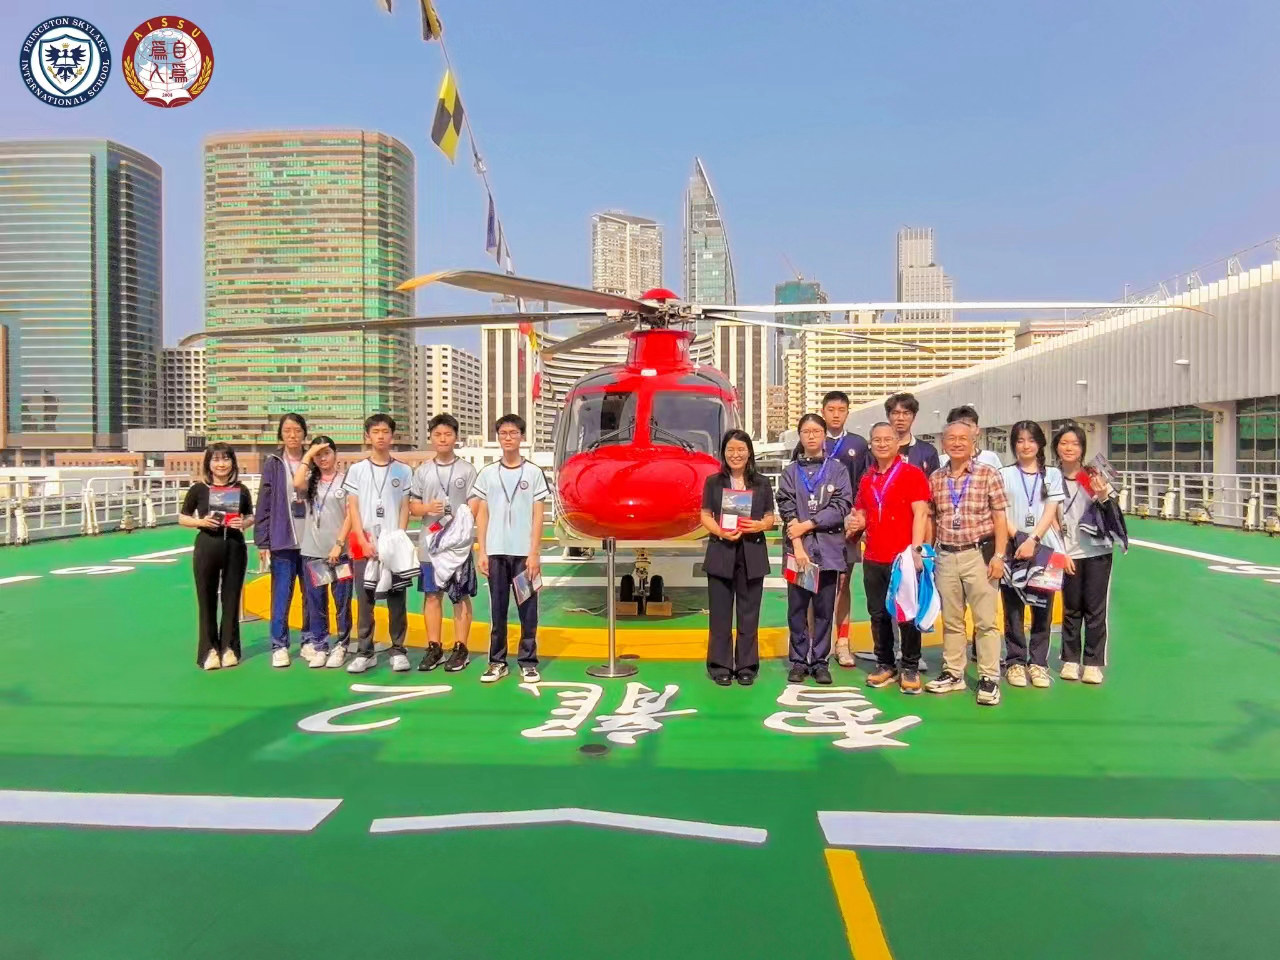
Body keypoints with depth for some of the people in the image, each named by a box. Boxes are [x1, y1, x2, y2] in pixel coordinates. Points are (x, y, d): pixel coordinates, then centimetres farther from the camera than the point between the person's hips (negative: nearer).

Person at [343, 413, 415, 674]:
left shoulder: (403, 470, 7)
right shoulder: (356, 470, 7)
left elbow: (405, 509, 5)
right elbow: (352, 509, 3)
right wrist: (364, 542, -8)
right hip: (364, 545, 0)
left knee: (396, 598, 2)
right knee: (364, 599, 2)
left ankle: (398, 650, 9)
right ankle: (365, 652, 9)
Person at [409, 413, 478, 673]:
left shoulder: (467, 470, 0)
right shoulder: (422, 471, 8)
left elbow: (473, 506, -2)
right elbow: (413, 507, 9)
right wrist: (428, 508, -13)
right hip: (429, 543, 3)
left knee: (461, 595, 3)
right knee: (432, 594, 8)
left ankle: (460, 648, 10)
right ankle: (434, 647, 16)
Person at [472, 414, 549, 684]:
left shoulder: (534, 473, 3)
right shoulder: (487, 474, 8)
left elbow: (538, 516, 0)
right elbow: (482, 515, 8)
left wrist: (534, 554, -7)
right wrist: (482, 552, 1)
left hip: (524, 553, -1)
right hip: (496, 552, 2)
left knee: (528, 610, 3)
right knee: (497, 610, 7)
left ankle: (528, 662, 11)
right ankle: (497, 662, 15)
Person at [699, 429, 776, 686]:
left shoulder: (762, 483, 8)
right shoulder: (713, 482, 5)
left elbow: (770, 518, 8)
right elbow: (706, 516, 2)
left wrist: (761, 525, -14)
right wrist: (720, 532, -17)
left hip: (752, 554, 1)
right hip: (721, 553, -1)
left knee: (749, 614, 6)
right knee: (720, 613, 3)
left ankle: (747, 666, 15)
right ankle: (720, 665, 11)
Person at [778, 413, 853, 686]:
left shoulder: (837, 469, 6)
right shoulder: (790, 472, 8)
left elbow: (842, 507, -4)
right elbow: (787, 511, -1)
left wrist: (807, 525, -9)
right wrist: (798, 546, -11)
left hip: (828, 548, 0)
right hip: (797, 549, 1)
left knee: (824, 609, 5)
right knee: (797, 609, 4)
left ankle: (820, 661, 14)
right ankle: (799, 661, 13)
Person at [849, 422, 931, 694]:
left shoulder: (912, 473, -3)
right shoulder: (867, 479, 13)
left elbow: (920, 513, -10)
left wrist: (916, 549, -19)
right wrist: (858, 521, 0)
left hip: (903, 557, -5)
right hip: (872, 559, 5)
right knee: (878, 614, 10)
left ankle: (910, 668, 13)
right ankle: (885, 665, 21)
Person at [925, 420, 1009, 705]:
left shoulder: (988, 475, -2)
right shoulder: (935, 479, 8)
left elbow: (999, 518, -3)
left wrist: (998, 555, -9)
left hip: (979, 554, -4)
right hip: (945, 556, 4)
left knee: (985, 620, 0)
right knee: (951, 620, 12)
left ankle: (989, 678, 6)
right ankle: (953, 673, 21)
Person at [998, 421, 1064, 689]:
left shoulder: (1052, 474, 9)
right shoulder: (1004, 474, 6)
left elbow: (1050, 513, -1)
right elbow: (1000, 514, 0)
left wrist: (1032, 540, -15)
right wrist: (1018, 538, -14)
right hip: (1013, 549, -1)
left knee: (1043, 610, 3)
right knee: (1013, 610, 2)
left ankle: (1038, 662, 12)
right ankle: (1015, 662, 11)